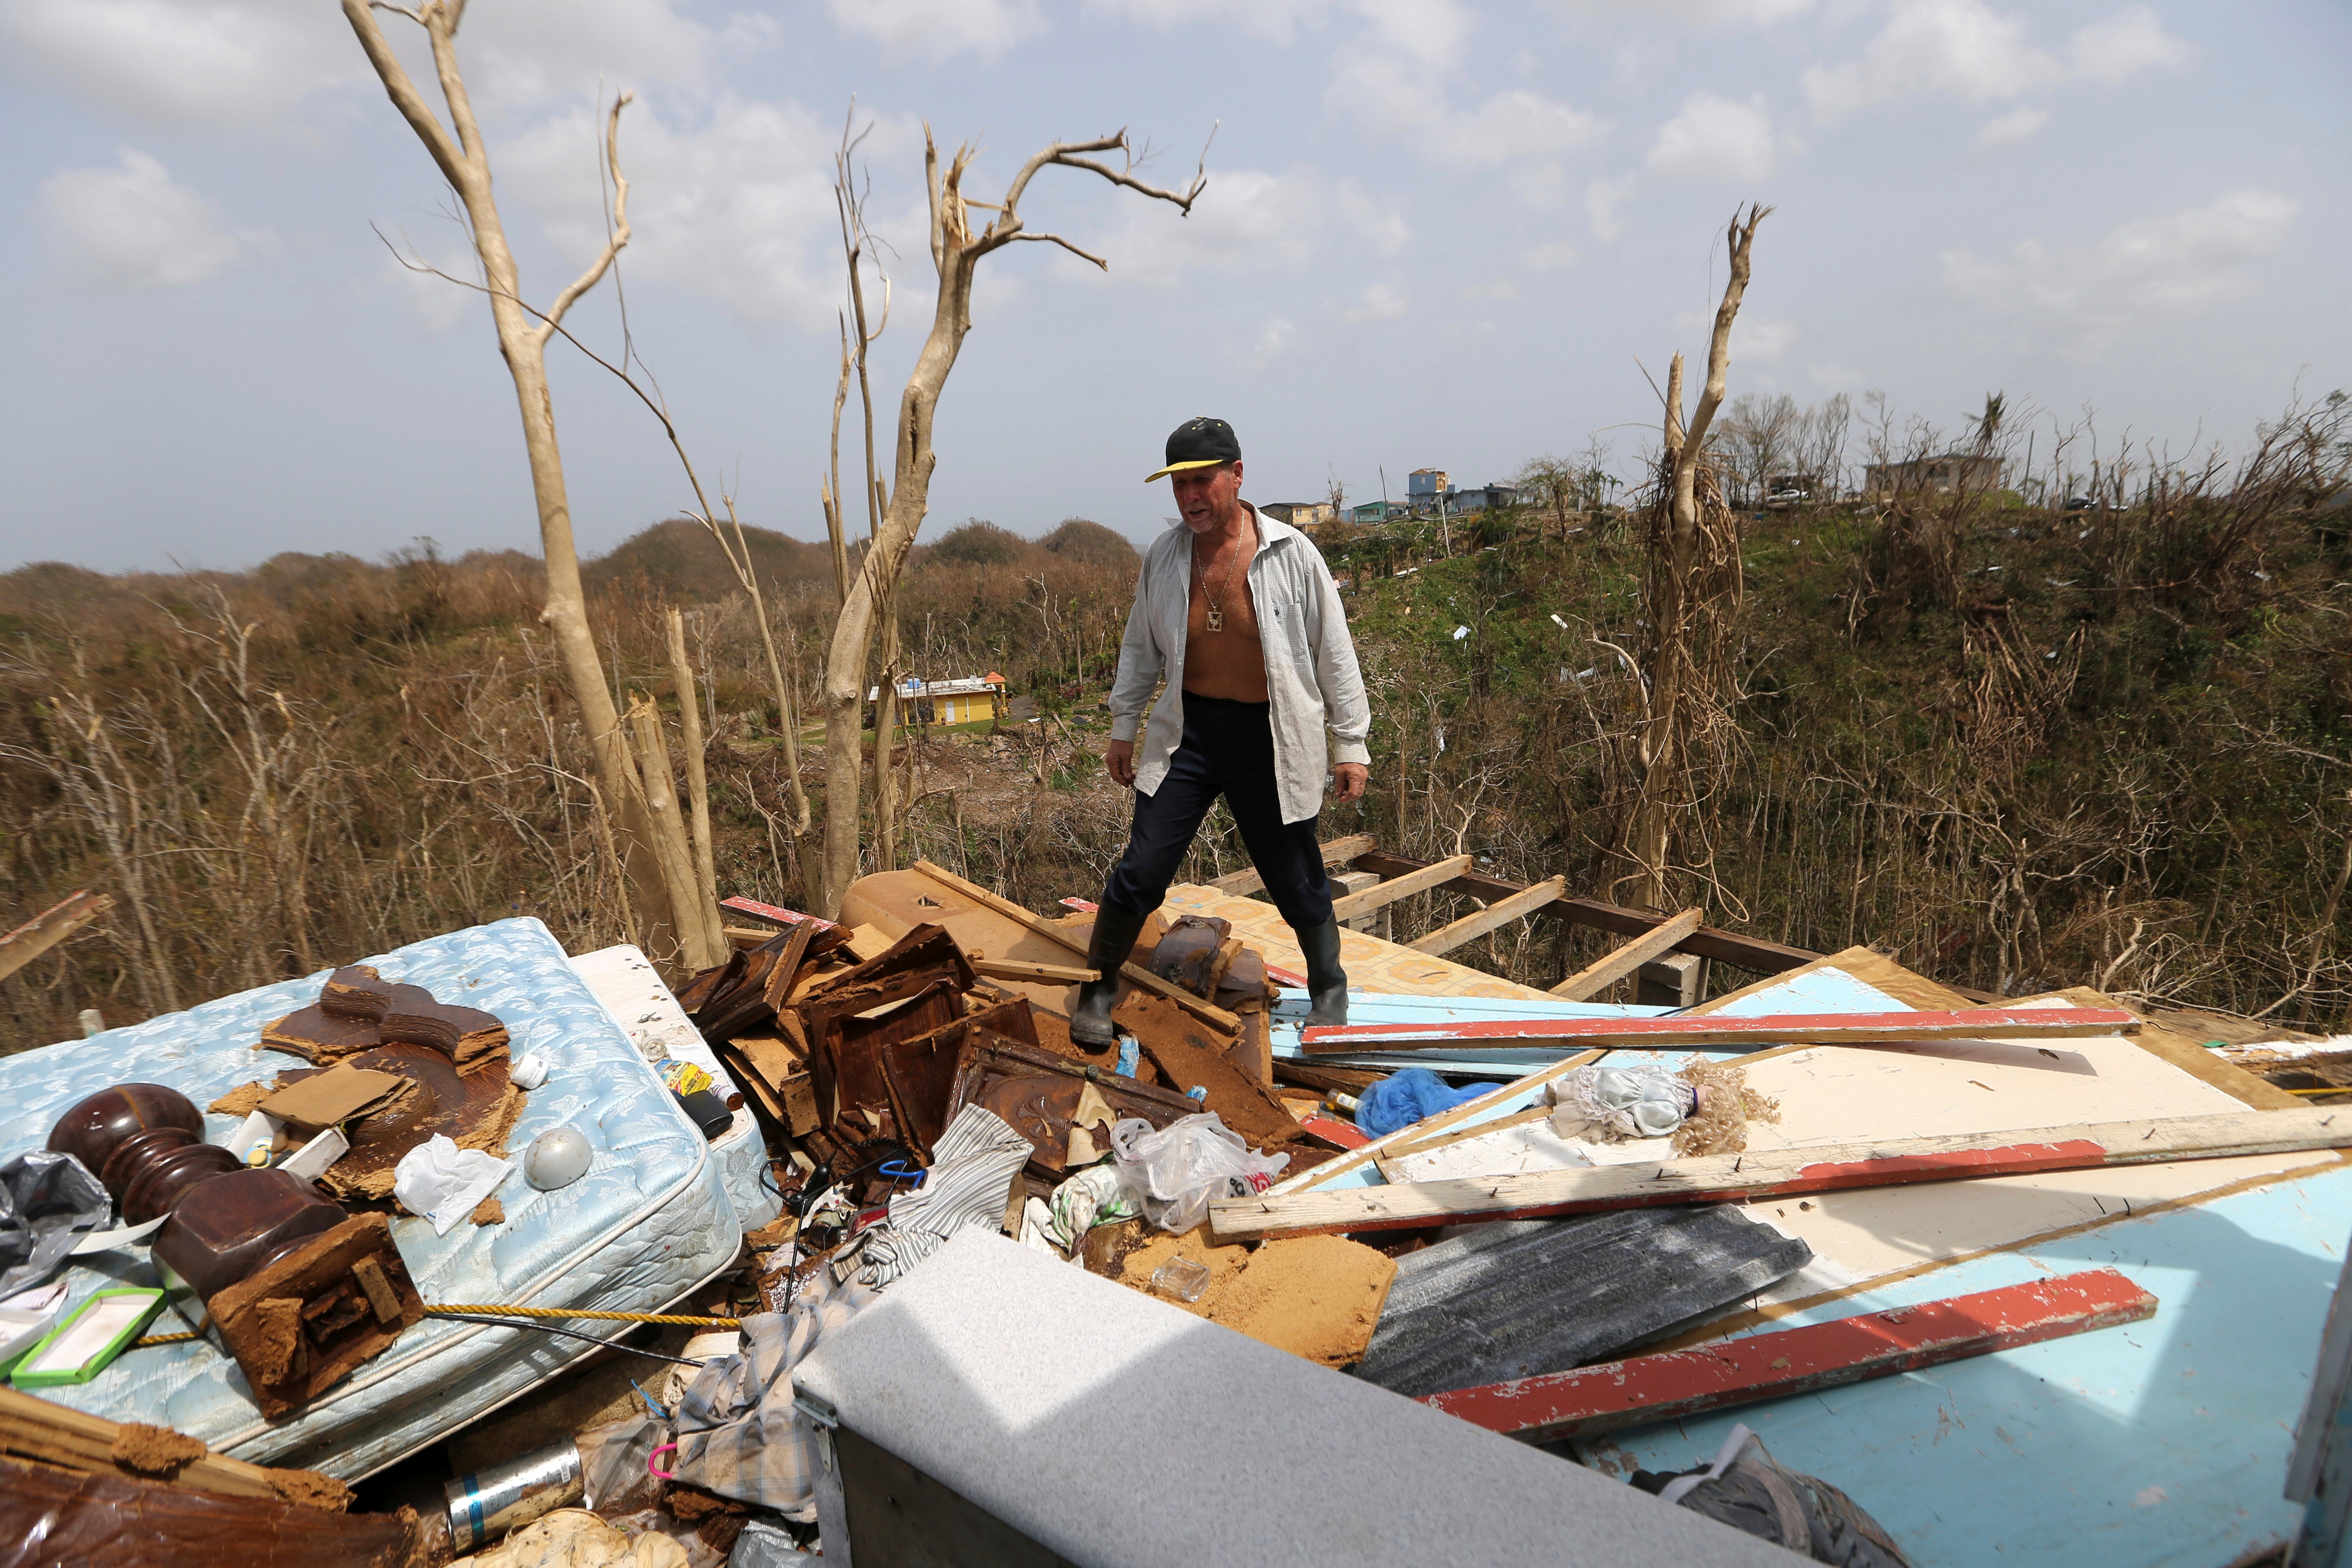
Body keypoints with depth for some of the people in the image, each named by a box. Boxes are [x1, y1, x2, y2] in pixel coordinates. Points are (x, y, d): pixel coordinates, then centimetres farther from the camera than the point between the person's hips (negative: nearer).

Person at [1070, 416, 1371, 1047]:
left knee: (1297, 882, 10)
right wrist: (1123, 727, 15)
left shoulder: (1291, 553, -9)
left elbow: (1334, 654, -2)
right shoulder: (1163, 557, 0)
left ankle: (1329, 990, 36)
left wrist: (1351, 744, -2)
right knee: (1142, 870, -2)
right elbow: (1140, 647, 13)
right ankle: (1098, 986, 22)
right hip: (1189, 730, 2)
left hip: (1271, 739, -2)